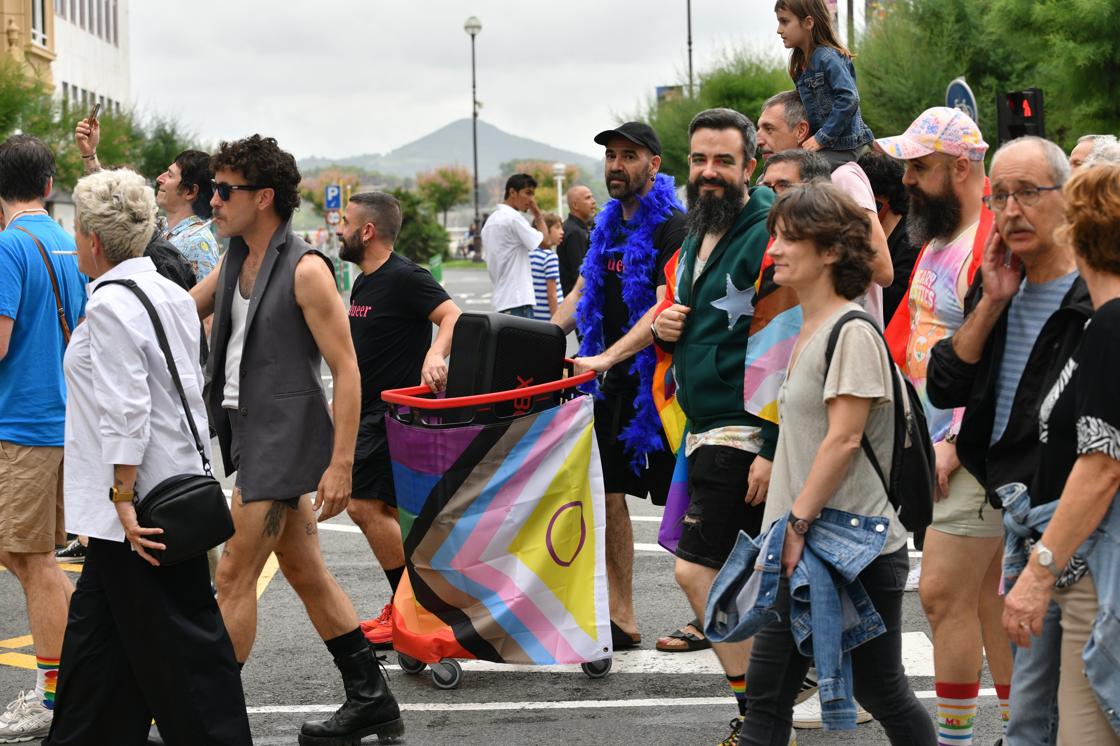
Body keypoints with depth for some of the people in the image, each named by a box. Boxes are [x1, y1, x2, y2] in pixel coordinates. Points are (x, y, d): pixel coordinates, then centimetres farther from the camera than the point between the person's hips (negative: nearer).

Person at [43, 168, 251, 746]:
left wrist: (123, 498, -21)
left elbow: (124, 412, -22)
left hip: (137, 506, -10)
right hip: (176, 483, 10)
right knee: (96, 628, 18)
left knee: (178, 642, -3)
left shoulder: (110, 305, -17)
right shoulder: (170, 294, 10)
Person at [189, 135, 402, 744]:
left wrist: (340, 464, -20)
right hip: (251, 432, 9)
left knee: (234, 576, -6)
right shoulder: (235, 261, 11)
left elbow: (346, 370, -16)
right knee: (306, 573, 13)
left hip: (284, 439, -9)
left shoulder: (305, 270, -14)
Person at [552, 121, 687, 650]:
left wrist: (606, 357, -29)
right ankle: (622, 622, 12)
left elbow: (665, 310, -22)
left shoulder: (672, 227, -13)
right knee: (609, 494, 5)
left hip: (660, 379, -8)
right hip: (617, 384, 8)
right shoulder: (609, 225, 13)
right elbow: (580, 296, 20)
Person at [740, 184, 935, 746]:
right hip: (801, 549, 9)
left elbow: (844, 440, -19)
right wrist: (788, 528, 15)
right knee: (766, 698, 6)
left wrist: (797, 521, -19)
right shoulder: (808, 331, 15)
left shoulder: (853, 332, -13)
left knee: (881, 693, 4)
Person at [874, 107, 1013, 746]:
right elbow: (909, 336, 21)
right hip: (936, 442, 10)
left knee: (944, 592, -7)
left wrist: (956, 445, -21)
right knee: (987, 595, 13)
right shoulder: (936, 240, 15)